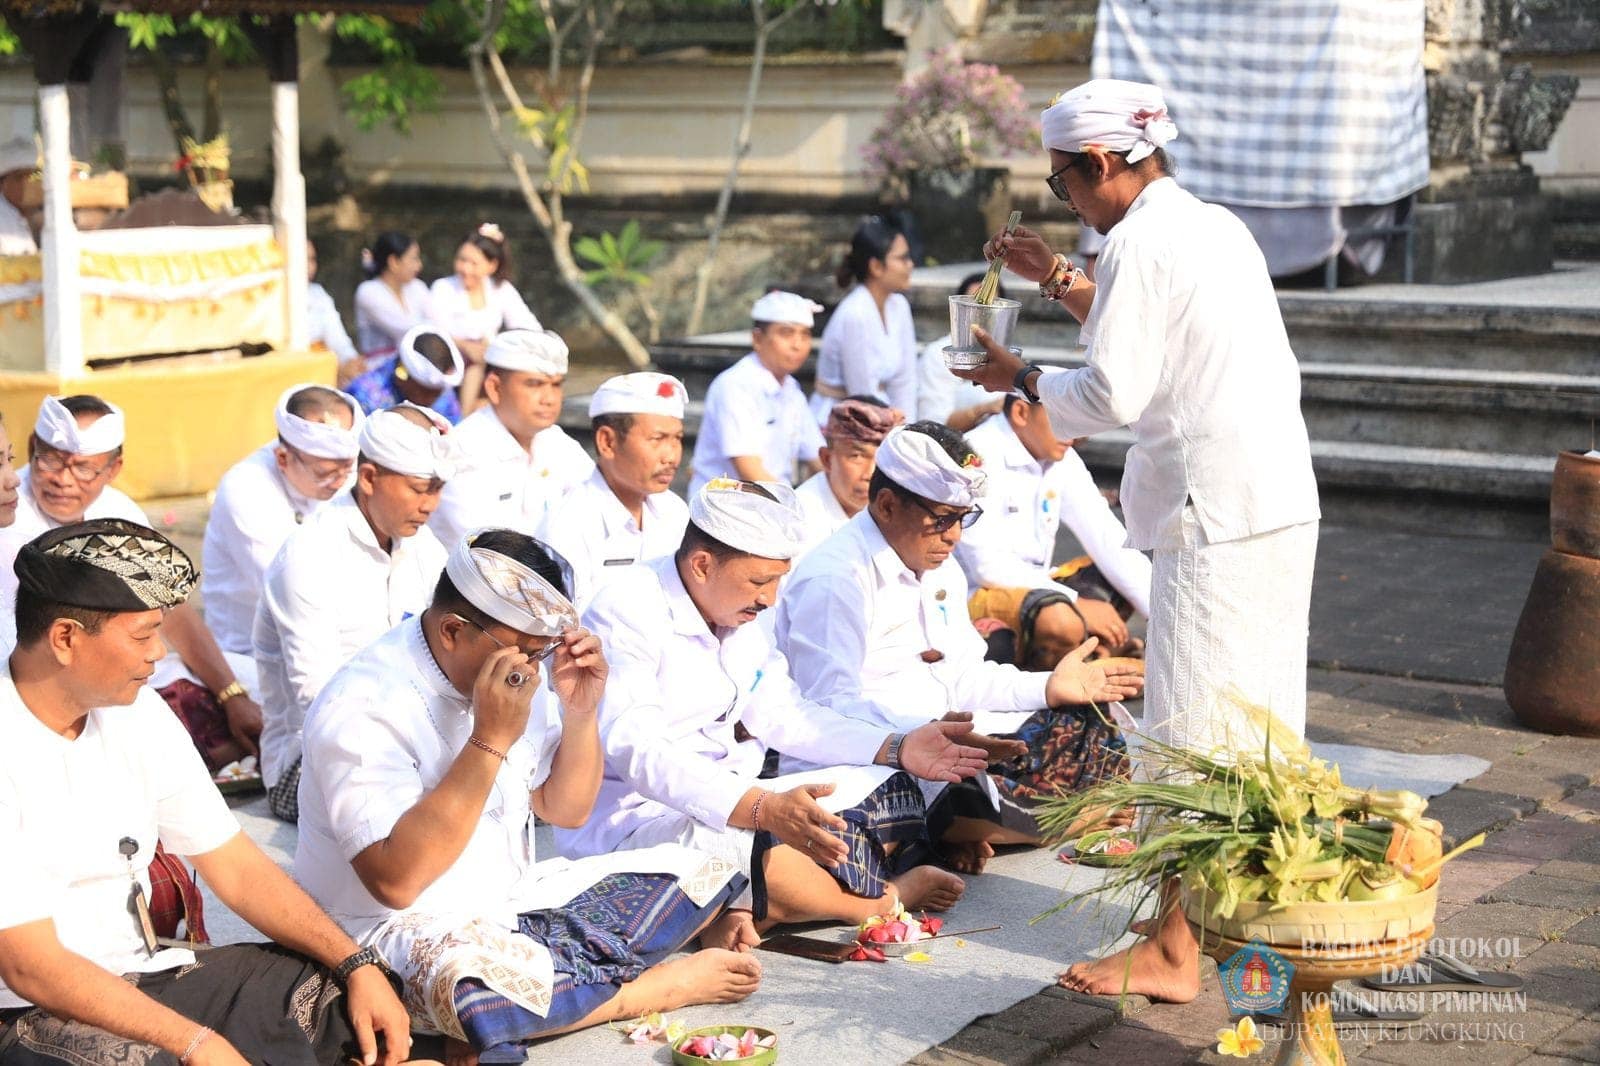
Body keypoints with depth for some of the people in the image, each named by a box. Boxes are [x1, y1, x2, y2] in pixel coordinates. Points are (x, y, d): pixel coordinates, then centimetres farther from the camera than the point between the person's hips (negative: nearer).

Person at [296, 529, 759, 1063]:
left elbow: (565, 811, 12)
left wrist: (580, 712, -7)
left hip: (517, 899, 8)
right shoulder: (362, 711, -21)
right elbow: (396, 881, -30)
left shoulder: (518, 672, 3)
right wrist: (492, 740, -30)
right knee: (477, 979, -41)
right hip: (408, 929, -8)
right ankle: (670, 983, -16)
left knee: (698, 874, 6)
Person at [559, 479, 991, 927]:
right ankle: (888, 901, -10)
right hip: (628, 820, -10)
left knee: (889, 792, 3)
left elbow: (783, 715, 15)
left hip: (728, 802, 10)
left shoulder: (740, 617, 11)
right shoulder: (627, 615, -19)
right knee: (763, 847, -38)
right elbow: (634, 749, -31)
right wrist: (763, 808, -42)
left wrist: (898, 749, 3)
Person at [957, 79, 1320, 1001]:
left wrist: (1018, 379, 1)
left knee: (1193, 732, -5)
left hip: (1214, 514, -9)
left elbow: (1113, 395, -14)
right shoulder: (1218, 226, 16)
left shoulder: (1140, 240, -11)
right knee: (1256, 728, 17)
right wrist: (1061, 282, 27)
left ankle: (1174, 952, 0)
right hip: (1283, 501, 9)